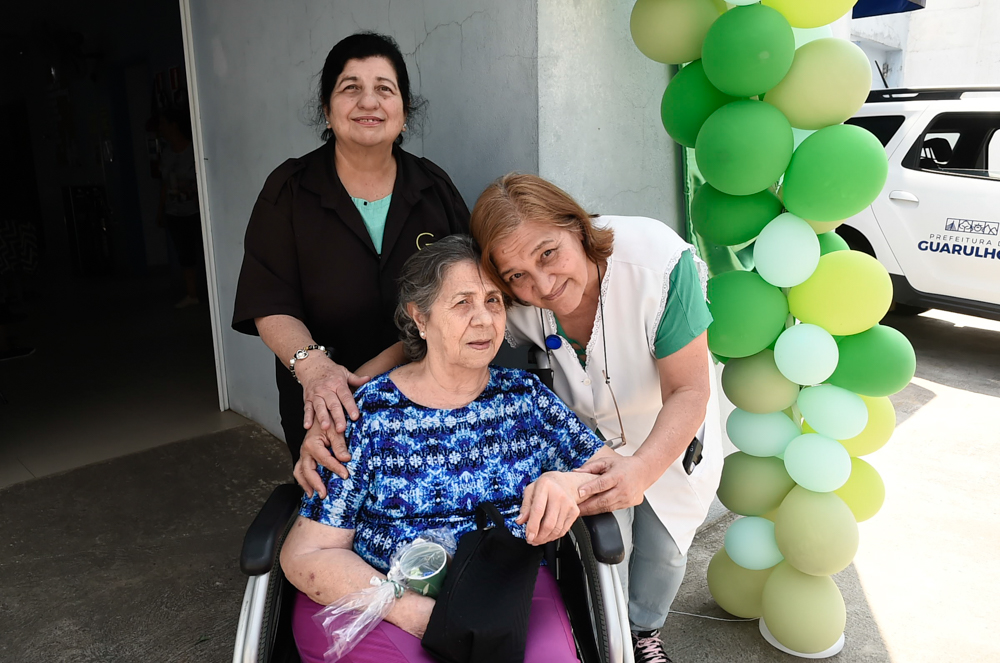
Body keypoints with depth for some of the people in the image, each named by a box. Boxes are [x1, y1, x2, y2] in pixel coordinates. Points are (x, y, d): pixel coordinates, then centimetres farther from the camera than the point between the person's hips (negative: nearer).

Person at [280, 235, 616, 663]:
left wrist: (568, 485, -19)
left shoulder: (525, 396, 6)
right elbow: (307, 554, -5)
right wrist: (418, 613, -19)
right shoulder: (367, 413, -3)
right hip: (379, 605, -2)